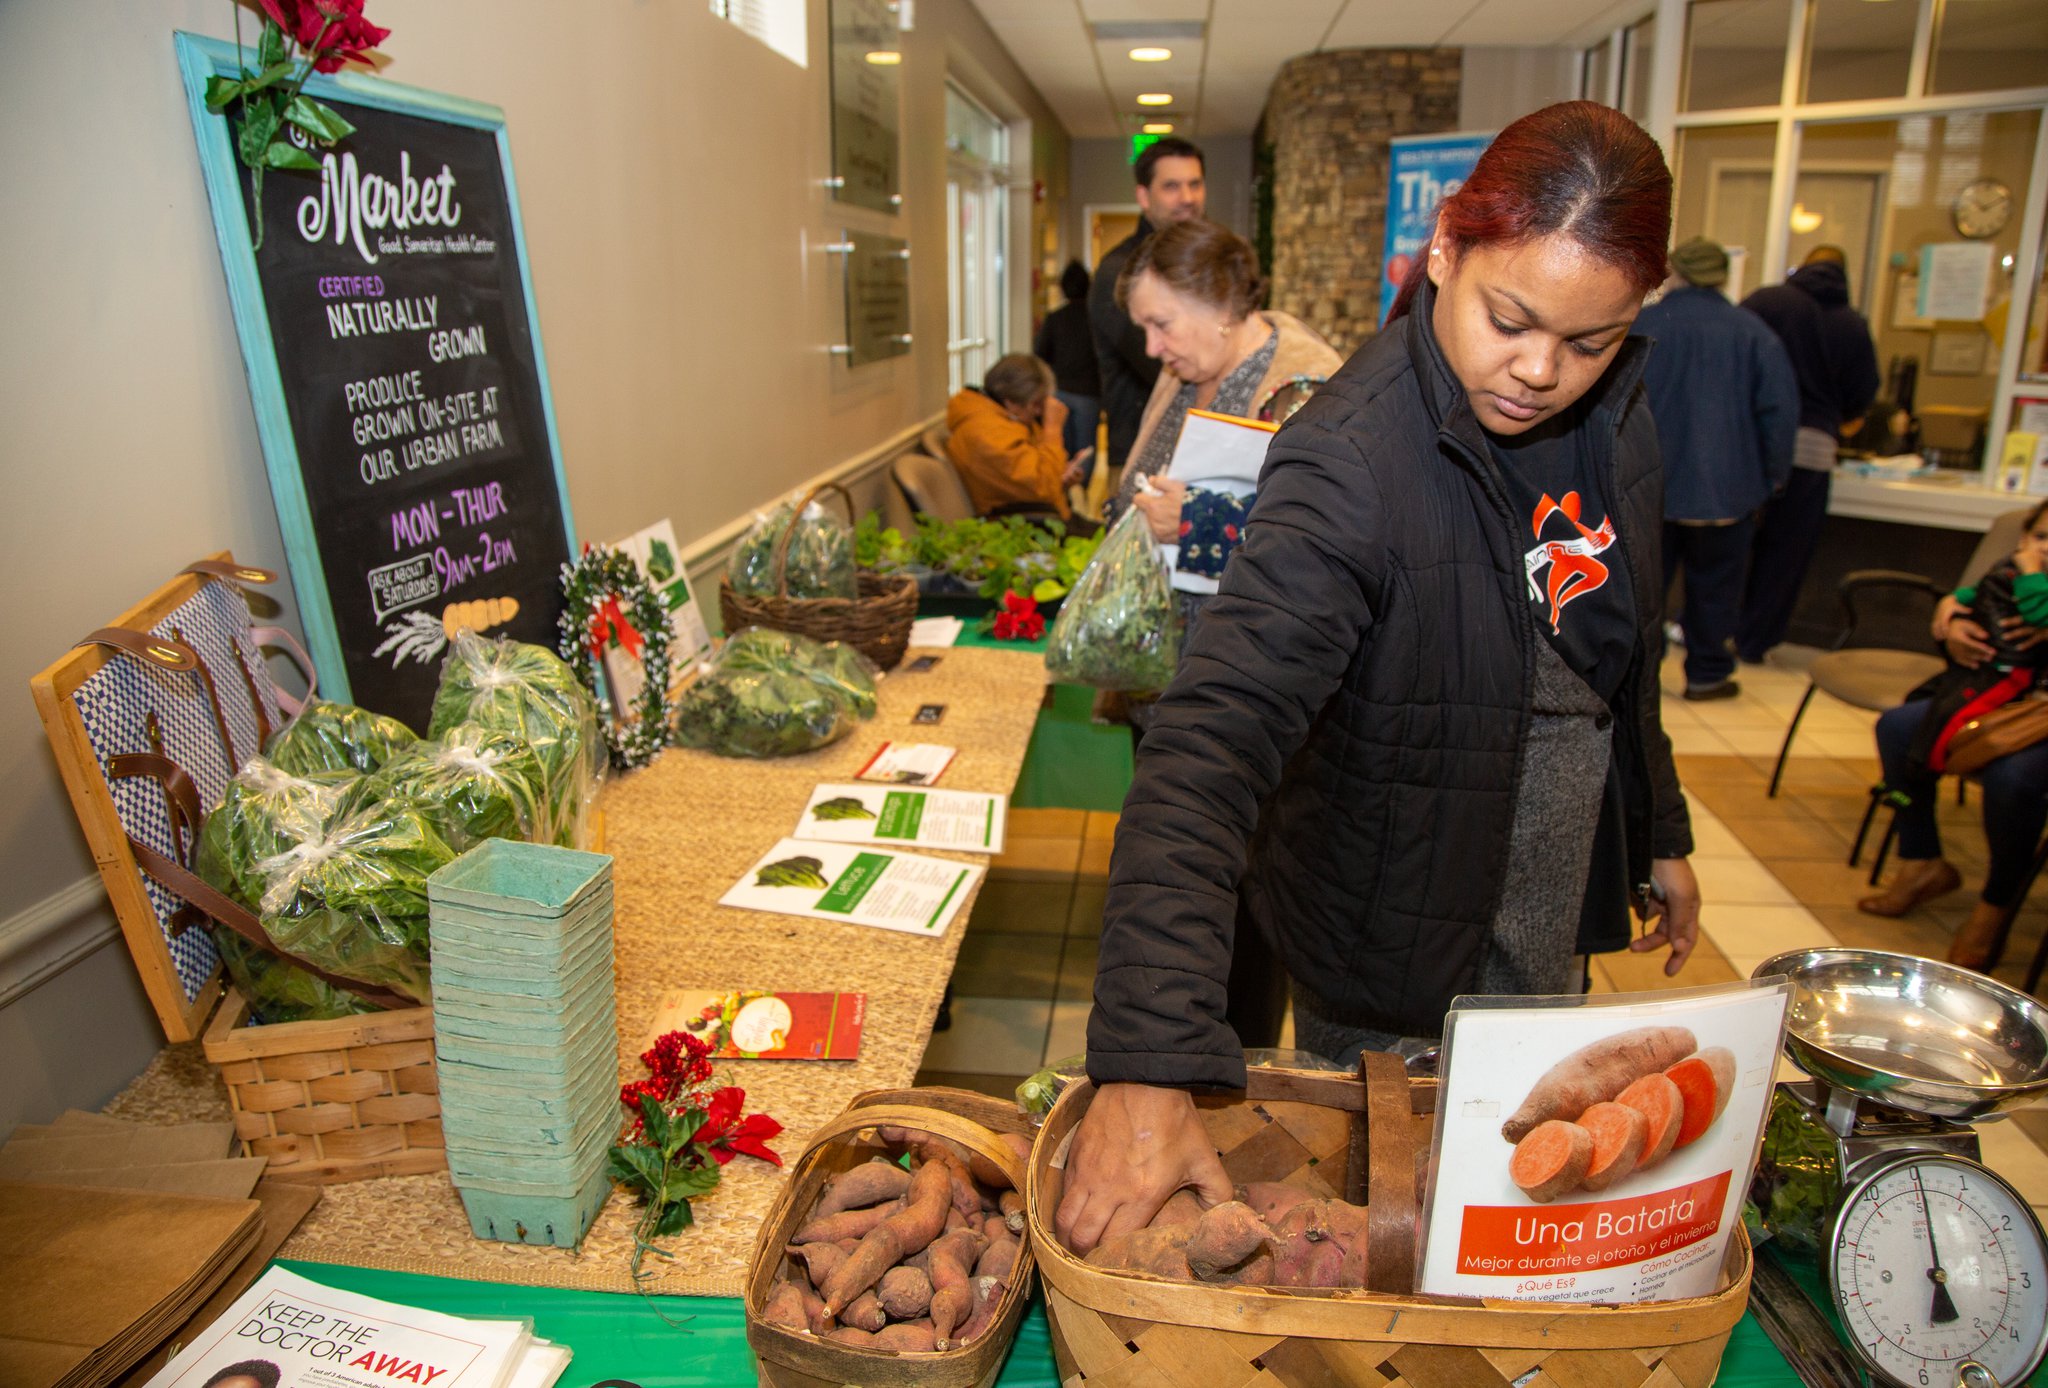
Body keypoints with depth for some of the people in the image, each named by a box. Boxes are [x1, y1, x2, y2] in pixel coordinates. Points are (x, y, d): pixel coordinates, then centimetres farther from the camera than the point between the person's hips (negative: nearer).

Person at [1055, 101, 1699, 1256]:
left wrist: (1661, 832, 18)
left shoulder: (1614, 419, -5)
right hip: (1391, 975, -7)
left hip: (1551, 937, 7)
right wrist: (1150, 1065, -46)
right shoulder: (1353, 461, -29)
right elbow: (1213, 743, -39)